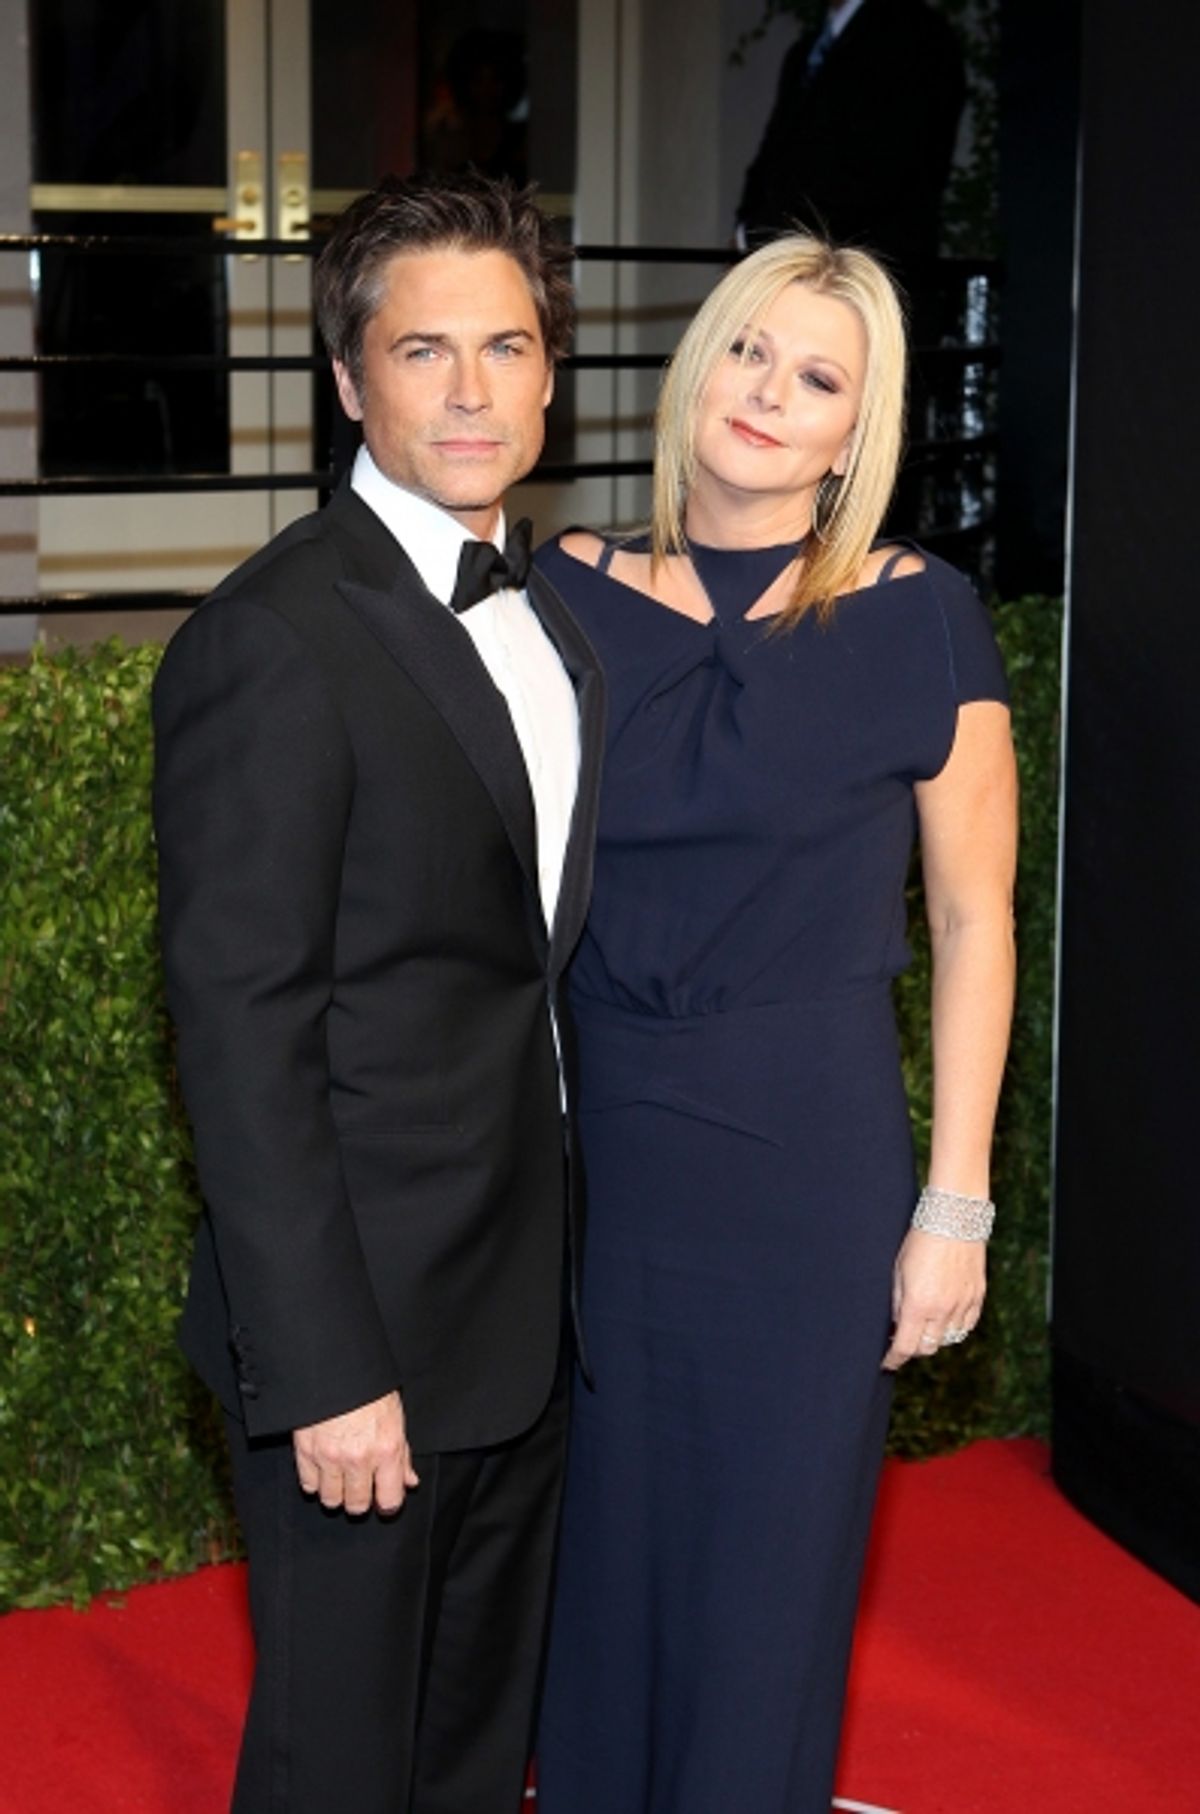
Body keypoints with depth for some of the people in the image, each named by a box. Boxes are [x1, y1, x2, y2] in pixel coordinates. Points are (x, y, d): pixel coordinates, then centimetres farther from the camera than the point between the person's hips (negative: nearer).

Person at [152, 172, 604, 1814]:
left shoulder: (555, 611, 8)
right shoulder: (275, 642, -18)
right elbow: (244, 1039, -20)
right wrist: (324, 1373, -21)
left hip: (526, 1308, 8)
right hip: (367, 1317, -7)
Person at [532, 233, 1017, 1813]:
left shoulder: (917, 622, -6)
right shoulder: (576, 599, 1)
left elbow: (974, 921, -3)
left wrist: (956, 1205, -6)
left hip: (813, 1163, -3)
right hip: (597, 1151, 3)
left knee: (769, 1572, 7)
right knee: (605, 1551, 13)